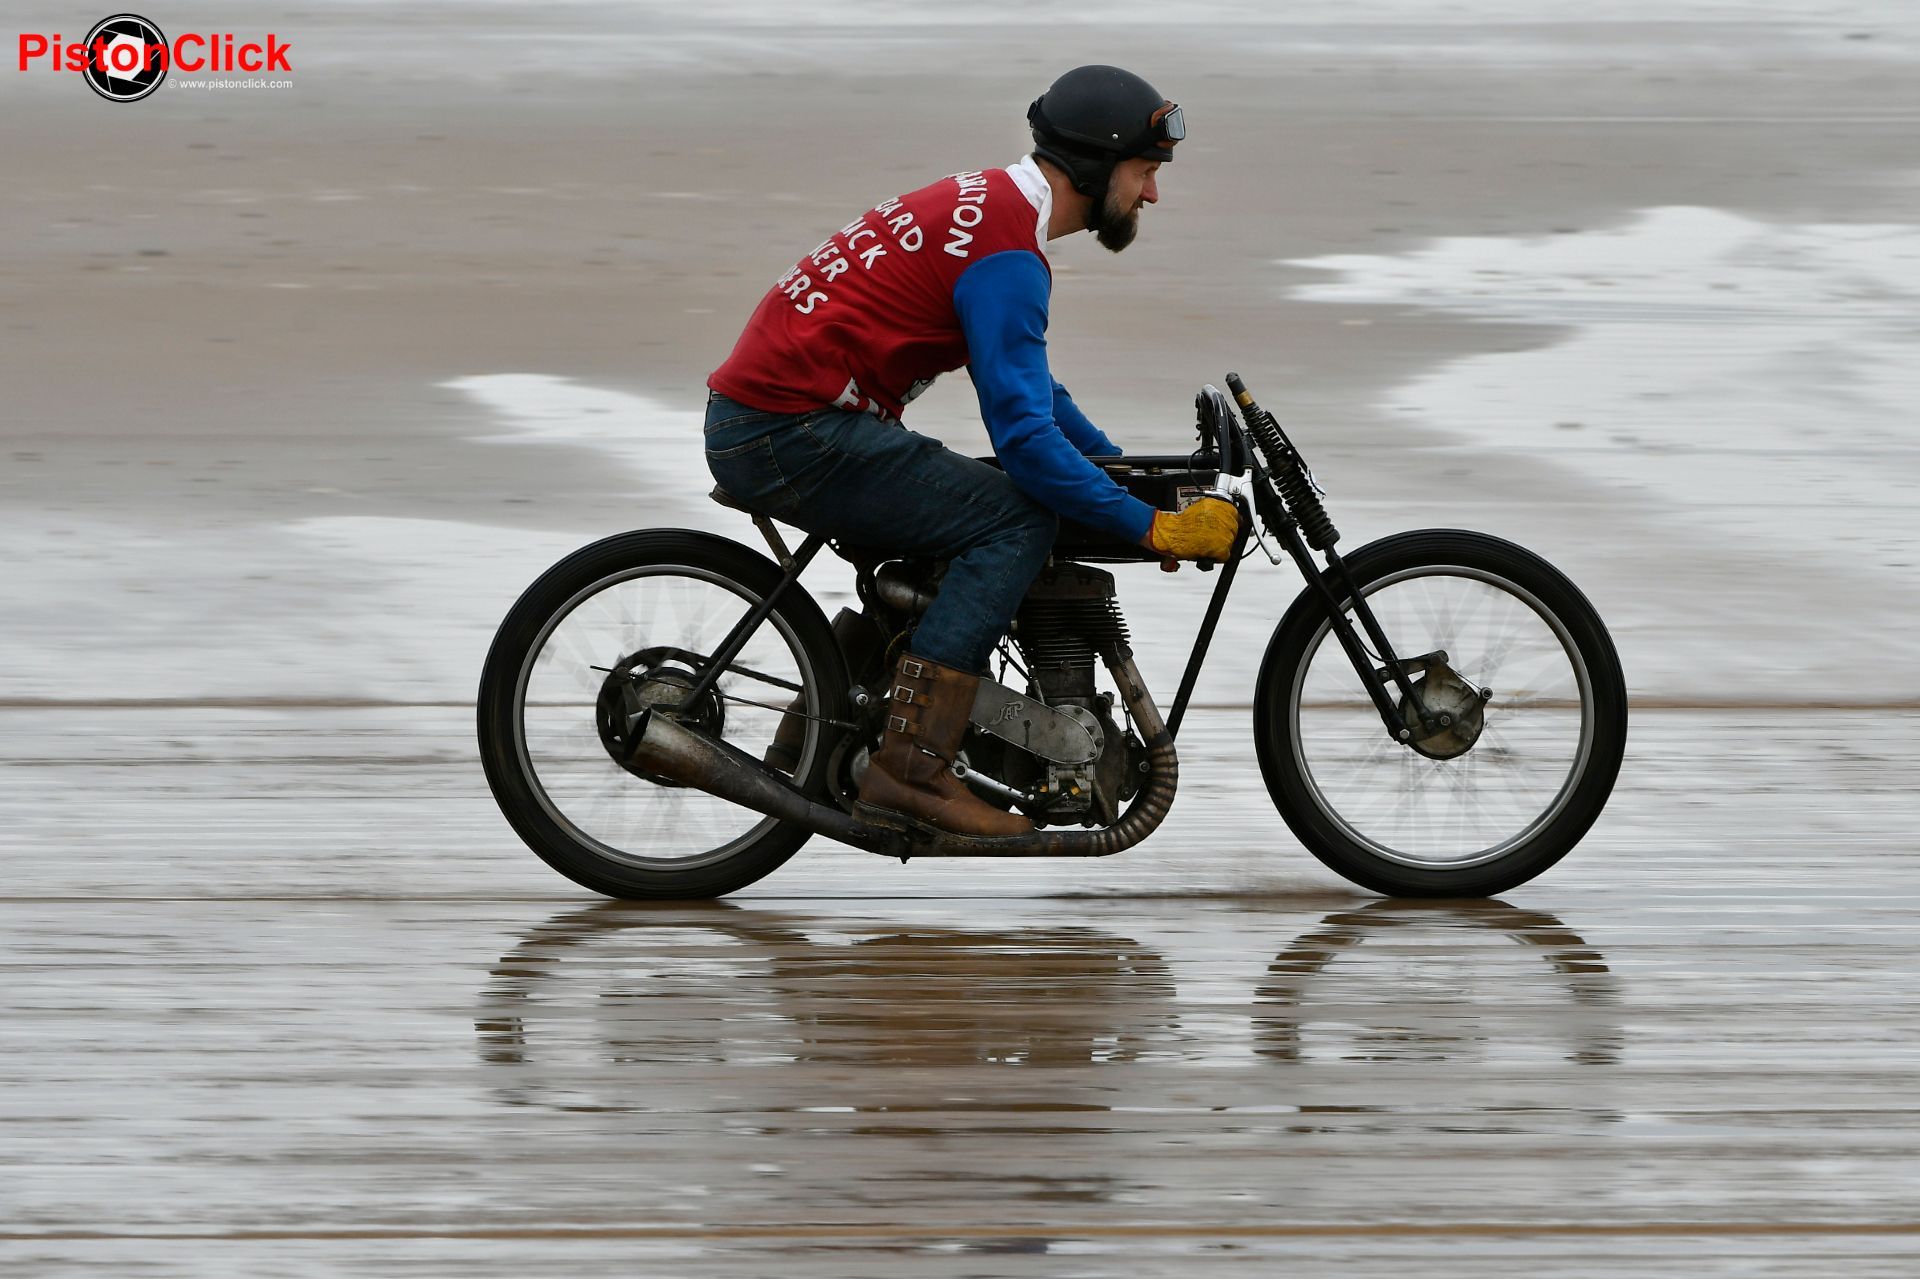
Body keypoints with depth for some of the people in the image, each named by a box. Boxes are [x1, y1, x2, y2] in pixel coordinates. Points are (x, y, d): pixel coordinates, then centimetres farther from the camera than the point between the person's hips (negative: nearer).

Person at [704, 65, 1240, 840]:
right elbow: (1023, 434, -19)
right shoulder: (1007, 251, -14)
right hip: (794, 433, -11)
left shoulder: (987, 202, 18)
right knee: (1016, 520, -13)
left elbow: (1026, 382, 31)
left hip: (754, 419, 11)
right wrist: (1150, 528, -14)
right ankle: (911, 769, -18)